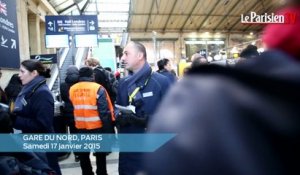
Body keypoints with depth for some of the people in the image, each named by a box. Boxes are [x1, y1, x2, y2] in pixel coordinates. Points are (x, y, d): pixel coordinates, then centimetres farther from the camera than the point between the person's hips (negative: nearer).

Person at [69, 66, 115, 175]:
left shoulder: (72, 89, -1)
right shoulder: (98, 89, -15)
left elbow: (71, 109, 7)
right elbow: (105, 112, -17)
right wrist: (109, 130, -11)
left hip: (80, 128, 4)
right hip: (97, 128, -4)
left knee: (83, 155, 20)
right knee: (100, 154, 15)